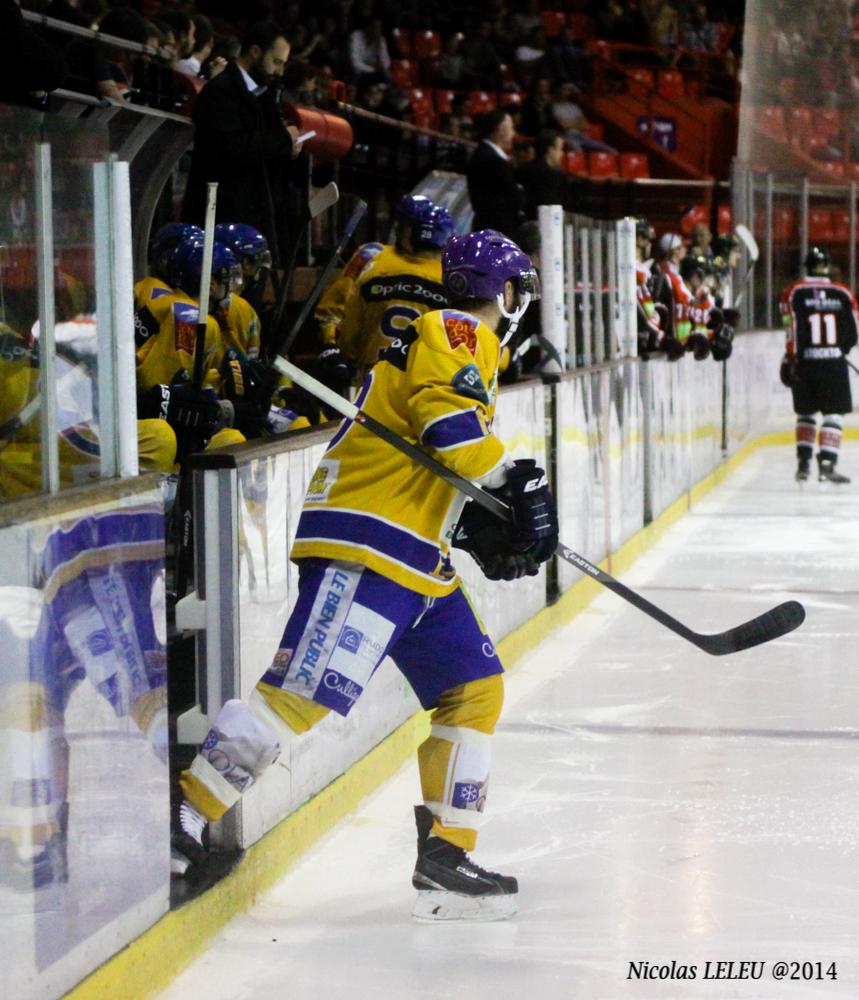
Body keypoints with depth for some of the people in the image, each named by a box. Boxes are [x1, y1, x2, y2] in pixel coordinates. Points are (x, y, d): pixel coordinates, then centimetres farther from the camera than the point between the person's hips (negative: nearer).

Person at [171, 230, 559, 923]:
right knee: (310, 687, -18)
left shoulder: (468, 347, 27)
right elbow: (447, 421, -21)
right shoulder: (456, 332, -4)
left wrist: (487, 531, 13)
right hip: (367, 540, -11)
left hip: (420, 563, 11)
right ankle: (185, 814, -17)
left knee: (474, 690, 11)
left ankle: (445, 855, 12)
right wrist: (516, 482, -12)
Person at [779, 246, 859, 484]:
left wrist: (790, 359, -7)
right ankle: (826, 464, -10)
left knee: (805, 413, 16)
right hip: (834, 362, -1)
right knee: (834, 414, 1)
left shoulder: (793, 292, -1)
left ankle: (803, 462, 12)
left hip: (804, 364, 1)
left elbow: (793, 330, -10)